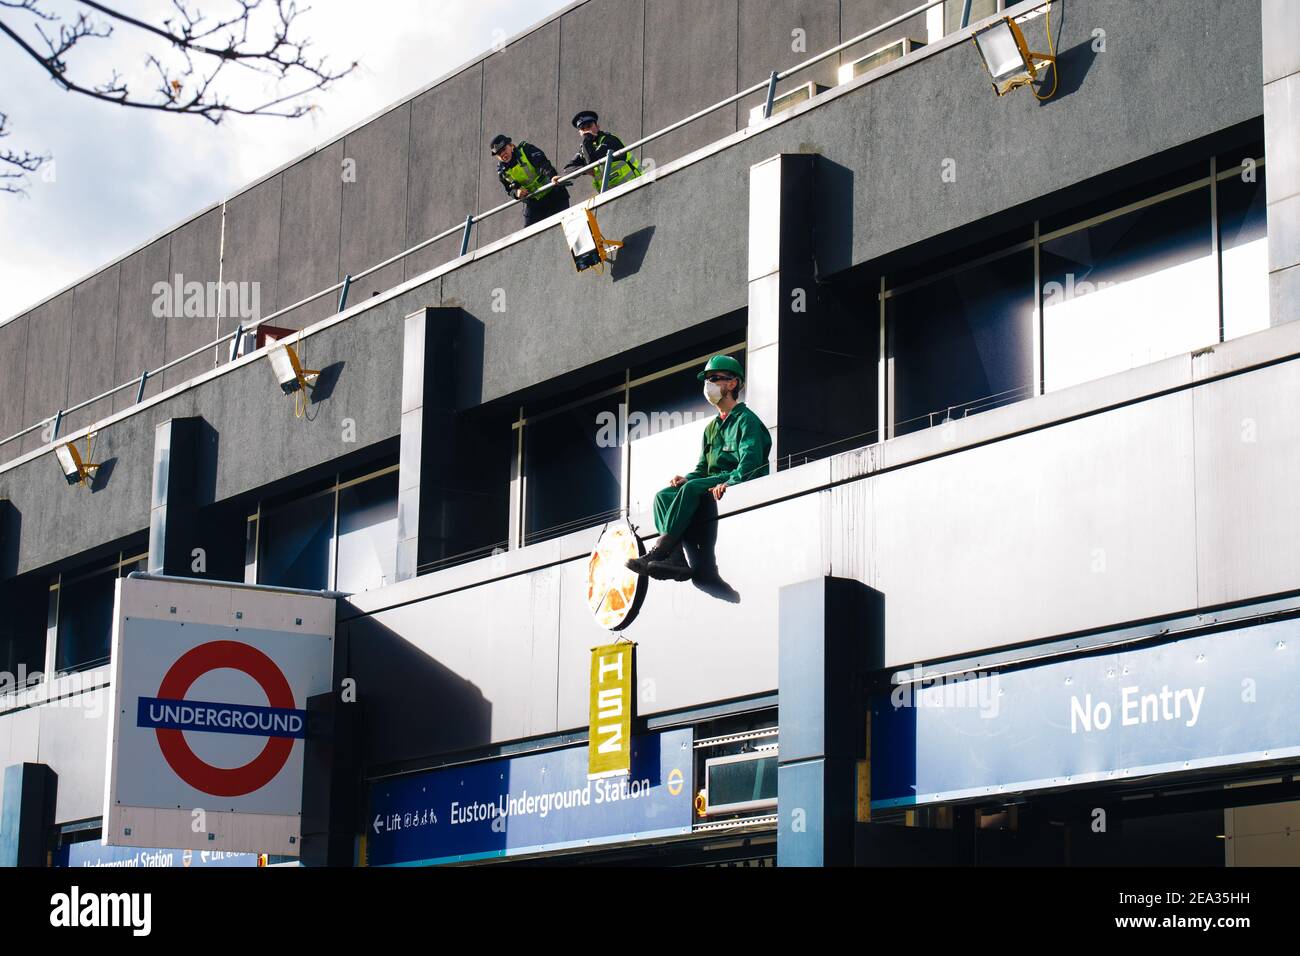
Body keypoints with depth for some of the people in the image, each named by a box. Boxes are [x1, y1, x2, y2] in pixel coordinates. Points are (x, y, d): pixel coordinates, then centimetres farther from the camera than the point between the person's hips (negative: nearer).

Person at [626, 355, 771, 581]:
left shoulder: (746, 420, -1)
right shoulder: (712, 427, 25)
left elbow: (751, 460, -17)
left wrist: (730, 483, -33)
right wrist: (687, 478, 2)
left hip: (741, 484, -8)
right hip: (712, 484, 8)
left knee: (692, 489, -34)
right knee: (664, 495, -16)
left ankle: (658, 552, -39)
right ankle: (676, 559, -35)